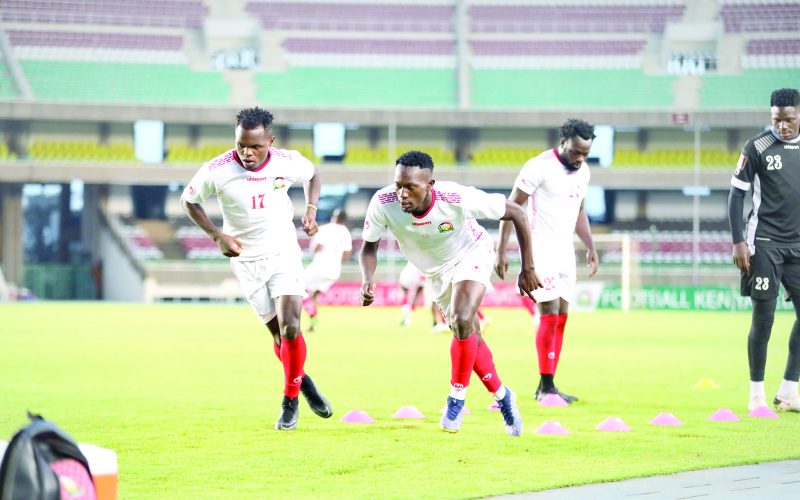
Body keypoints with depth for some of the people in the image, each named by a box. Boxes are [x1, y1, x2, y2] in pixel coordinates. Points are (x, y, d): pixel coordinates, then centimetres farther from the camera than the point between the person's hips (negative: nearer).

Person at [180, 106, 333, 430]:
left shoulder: (288, 163, -13)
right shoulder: (217, 171, -18)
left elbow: (312, 174, 12)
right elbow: (188, 200, -1)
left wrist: (311, 209, -4)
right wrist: (217, 235, -11)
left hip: (284, 253, 0)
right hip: (246, 260, 0)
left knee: (290, 327, -14)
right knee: (279, 333, 2)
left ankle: (290, 401, 3)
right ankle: (302, 381, 30)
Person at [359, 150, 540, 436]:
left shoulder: (459, 199, -39)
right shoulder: (383, 204, -32)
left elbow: (516, 213, -25)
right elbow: (369, 246, -13)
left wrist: (527, 269, -19)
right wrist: (367, 279, -34)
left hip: (472, 255, -4)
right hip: (436, 272, 4)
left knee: (462, 321, -27)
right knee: (470, 338, 12)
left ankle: (457, 398, -8)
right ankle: (502, 397, 34)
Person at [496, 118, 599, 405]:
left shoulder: (582, 171, 9)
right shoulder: (539, 167, -14)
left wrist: (590, 248, 16)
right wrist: (501, 251, -14)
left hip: (565, 252, 8)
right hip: (541, 251, -8)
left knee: (561, 319, 6)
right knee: (549, 315, -12)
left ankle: (547, 386, 11)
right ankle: (546, 387, -9)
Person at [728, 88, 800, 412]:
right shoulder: (757, 148, -5)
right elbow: (736, 194, -3)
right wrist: (738, 242, -10)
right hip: (765, 243, -4)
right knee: (763, 317, -2)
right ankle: (757, 393, 8)